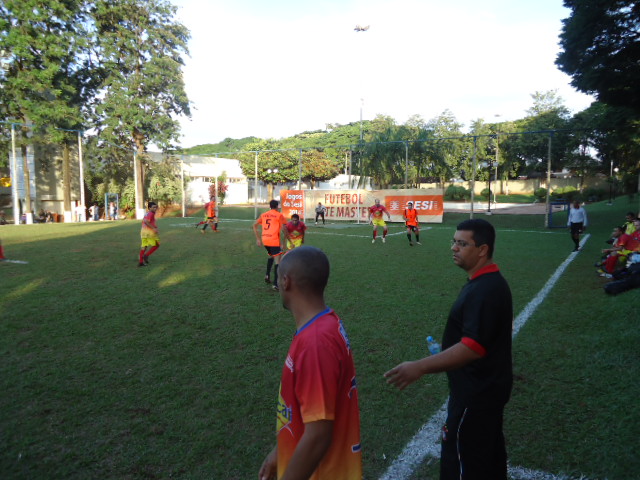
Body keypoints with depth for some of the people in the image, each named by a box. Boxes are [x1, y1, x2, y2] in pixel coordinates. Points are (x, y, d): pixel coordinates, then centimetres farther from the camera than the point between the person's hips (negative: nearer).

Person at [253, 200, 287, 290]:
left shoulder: (263, 215, 13)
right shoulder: (279, 215, -1)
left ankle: (267, 275, 22)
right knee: (277, 261, -3)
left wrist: (258, 239, 15)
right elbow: (283, 228, -12)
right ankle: (275, 284, -10)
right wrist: (282, 242, -6)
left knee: (271, 256, 31)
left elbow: (255, 226, 12)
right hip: (274, 241, -6)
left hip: (265, 240, 6)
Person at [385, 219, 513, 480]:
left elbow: (472, 347, -32)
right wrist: (446, 352, 17)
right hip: (489, 385, 10)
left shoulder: (484, 290, -27)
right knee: (489, 452, 24)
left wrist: (420, 367, -33)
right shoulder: (490, 282, 6)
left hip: (475, 393, -10)